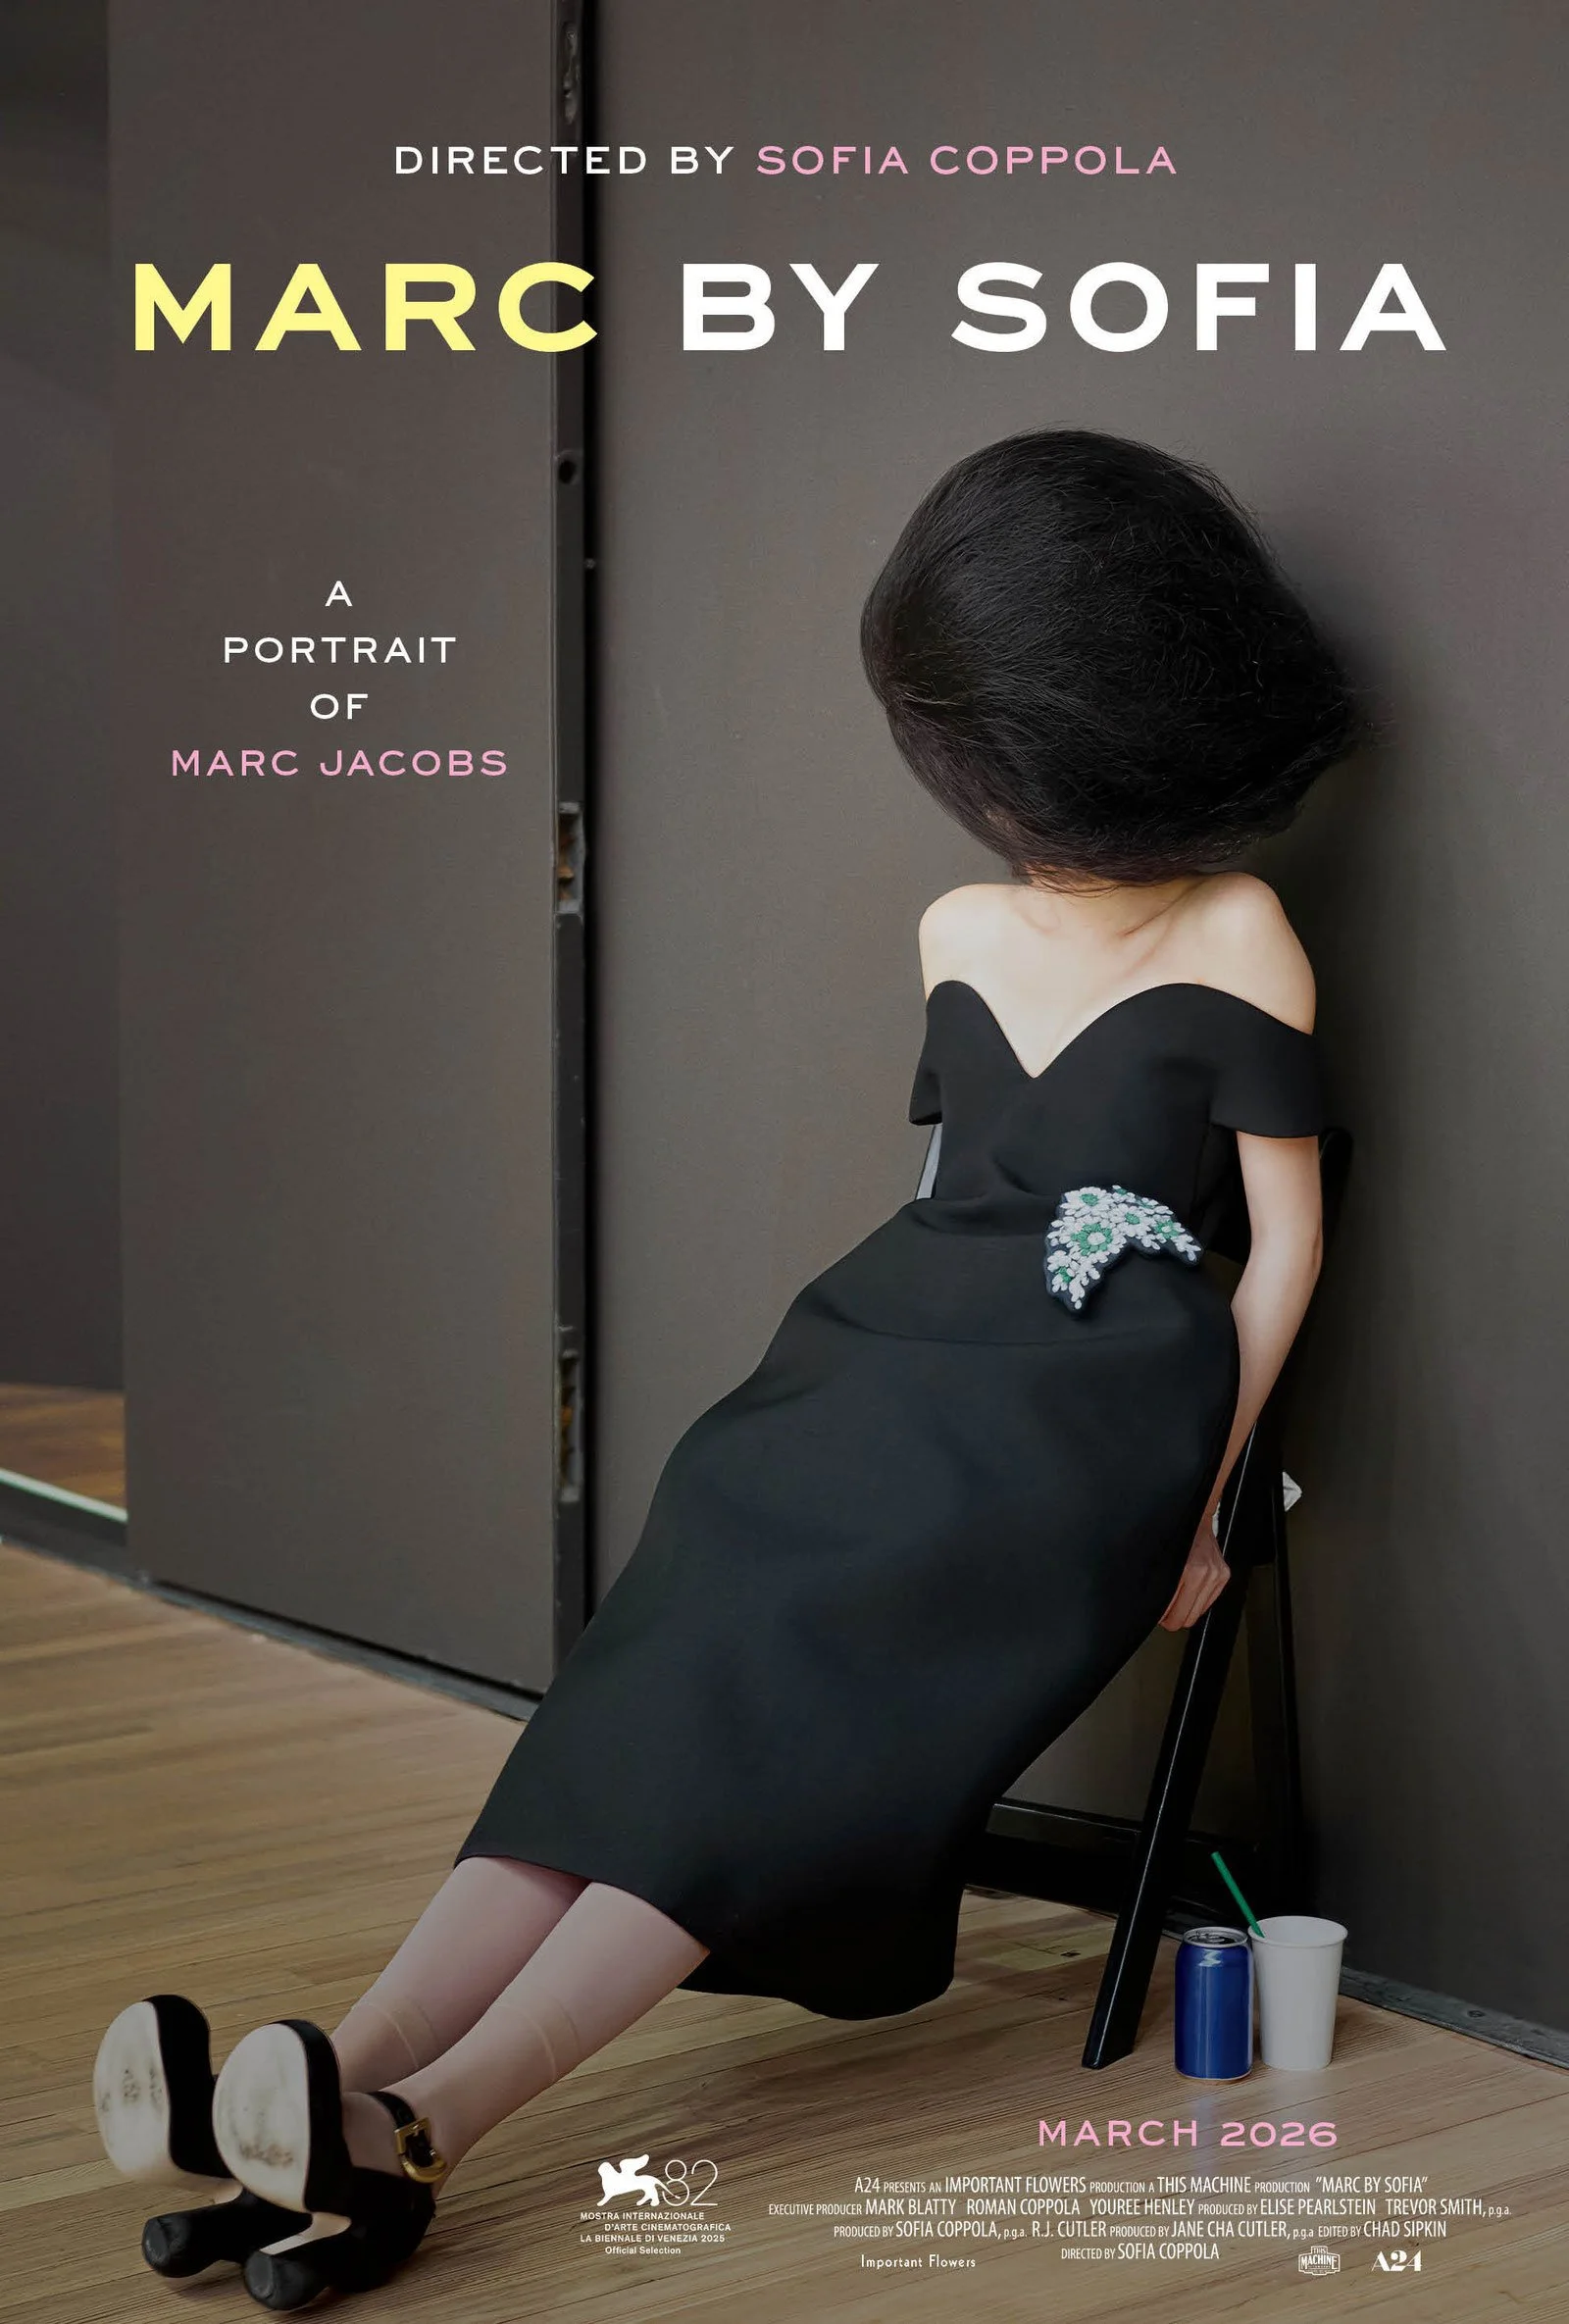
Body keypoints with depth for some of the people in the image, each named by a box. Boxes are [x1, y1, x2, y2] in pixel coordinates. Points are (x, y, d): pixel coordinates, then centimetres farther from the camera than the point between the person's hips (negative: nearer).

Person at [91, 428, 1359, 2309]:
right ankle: (351, 2081, -36)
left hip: (1082, 1412, -5)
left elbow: (1285, 1242, 1)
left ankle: (423, 2125, -38)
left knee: (797, 1695, -25)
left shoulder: (1235, 938, 3)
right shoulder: (960, 933, 20)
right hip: (884, 1359, 5)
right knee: (663, 1674, -19)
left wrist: (1193, 1500, -2)